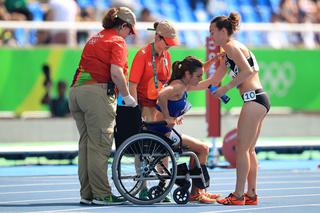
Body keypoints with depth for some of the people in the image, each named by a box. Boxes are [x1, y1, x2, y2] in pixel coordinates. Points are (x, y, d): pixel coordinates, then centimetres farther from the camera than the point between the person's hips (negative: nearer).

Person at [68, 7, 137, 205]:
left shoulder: (95, 38, 22)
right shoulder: (117, 41, -3)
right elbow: (116, 73, -15)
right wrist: (127, 96, -4)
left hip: (76, 90, 8)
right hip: (98, 92, -8)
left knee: (86, 144, 11)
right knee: (99, 145, -6)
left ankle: (87, 193, 13)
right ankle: (101, 195, -5)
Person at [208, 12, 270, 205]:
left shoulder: (231, 46, -8)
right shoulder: (228, 52, 23)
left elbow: (247, 71, -20)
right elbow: (214, 81, 27)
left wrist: (226, 88, -15)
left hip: (254, 99, -10)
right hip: (259, 99, 10)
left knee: (242, 149, -6)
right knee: (249, 150, 12)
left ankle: (239, 195, -5)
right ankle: (251, 195, 14)